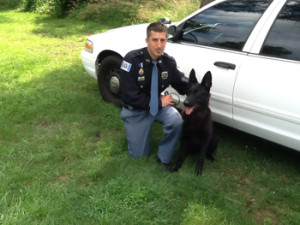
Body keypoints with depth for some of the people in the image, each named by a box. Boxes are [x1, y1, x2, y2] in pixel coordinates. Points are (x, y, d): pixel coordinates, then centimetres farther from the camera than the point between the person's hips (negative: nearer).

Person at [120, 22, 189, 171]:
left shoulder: (168, 62, -10)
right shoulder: (133, 59, -24)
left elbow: (183, 84, 4)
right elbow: (130, 96, -24)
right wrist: (160, 102, -19)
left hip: (158, 104, 3)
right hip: (136, 110, -3)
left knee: (177, 121, -29)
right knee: (139, 154, 1)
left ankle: (164, 157, -3)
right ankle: (135, 131, 35)